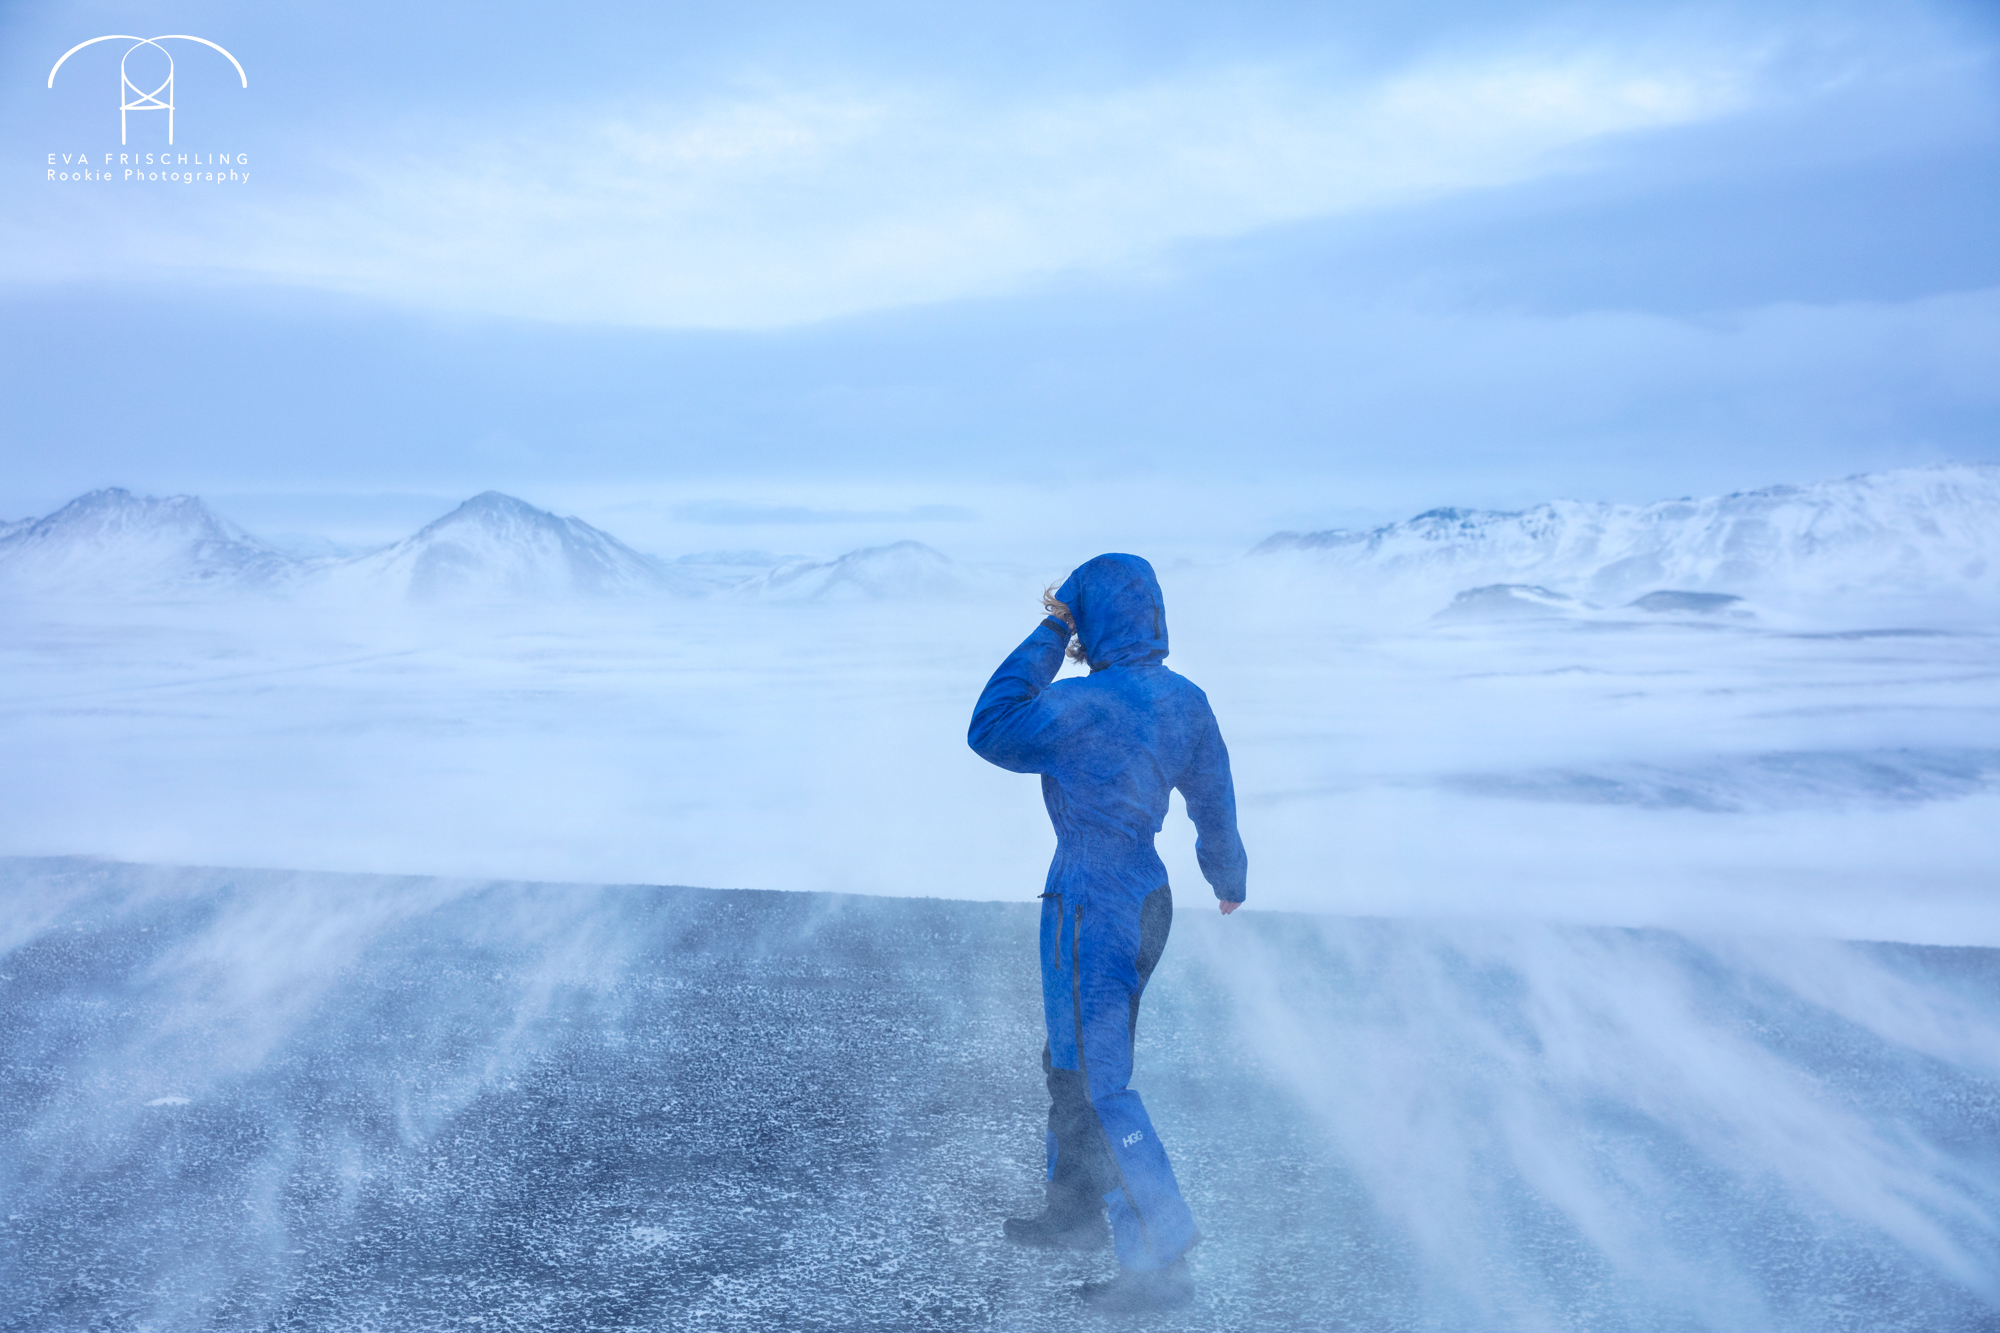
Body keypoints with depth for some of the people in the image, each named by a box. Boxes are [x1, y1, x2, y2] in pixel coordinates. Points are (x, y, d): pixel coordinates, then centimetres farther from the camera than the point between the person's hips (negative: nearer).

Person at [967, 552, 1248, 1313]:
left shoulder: (1082, 705, -22)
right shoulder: (1185, 699, 2)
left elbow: (991, 731, -8)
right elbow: (1214, 799, 12)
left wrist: (1049, 636, -7)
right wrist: (1228, 880, 29)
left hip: (1090, 907, -9)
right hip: (1147, 897, 9)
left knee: (1100, 1085, 0)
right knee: (1074, 1060, 24)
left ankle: (1161, 1264, 5)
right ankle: (1075, 1210, 40)